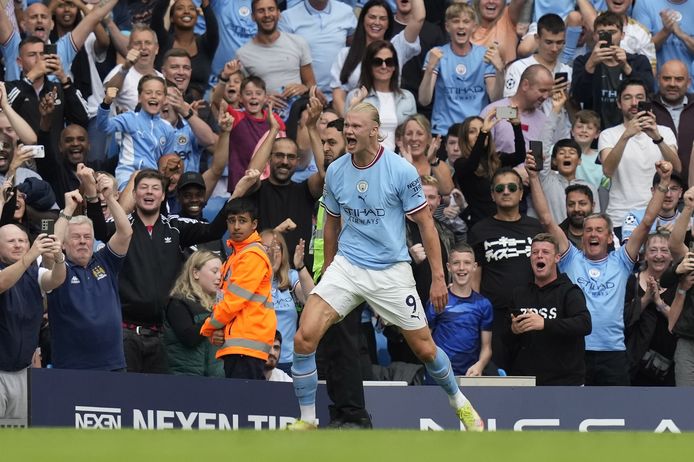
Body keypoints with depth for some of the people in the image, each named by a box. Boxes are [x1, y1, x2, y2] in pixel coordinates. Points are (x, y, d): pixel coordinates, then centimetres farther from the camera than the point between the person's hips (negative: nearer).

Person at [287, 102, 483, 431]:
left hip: (392, 271, -2)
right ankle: (306, 421, -3)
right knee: (305, 337, -16)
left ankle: (459, 402, 33)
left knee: (425, 349, 4)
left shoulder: (400, 170, -11)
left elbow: (425, 223, -5)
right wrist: (327, 273, 21)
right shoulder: (335, 171, 0)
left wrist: (438, 277, -7)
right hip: (347, 265, 2)